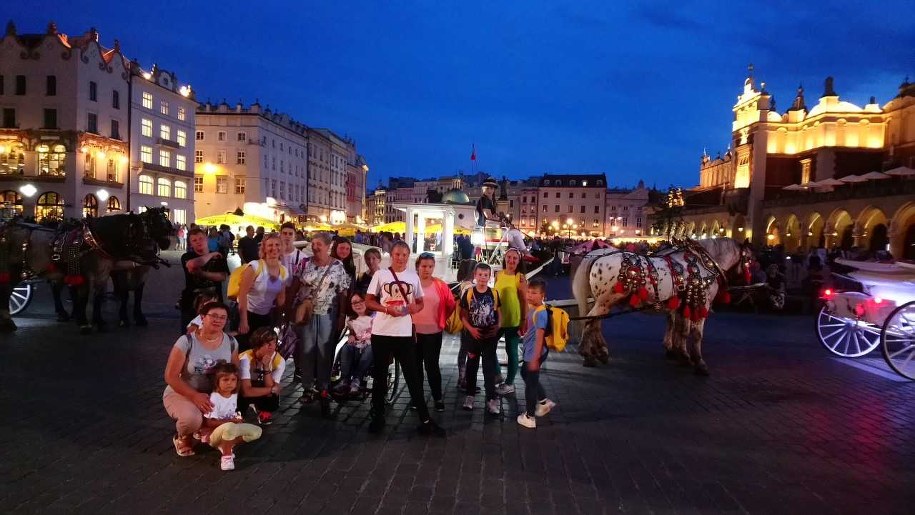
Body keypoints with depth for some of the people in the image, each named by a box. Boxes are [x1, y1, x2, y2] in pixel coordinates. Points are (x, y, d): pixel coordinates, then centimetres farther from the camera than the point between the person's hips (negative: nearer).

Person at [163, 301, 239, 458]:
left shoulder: (231, 342, -6)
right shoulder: (186, 341, -18)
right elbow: (170, 376, -17)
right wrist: (195, 396, -27)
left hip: (214, 396, 4)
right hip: (181, 393, -4)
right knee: (192, 419, -38)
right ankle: (183, 437, 3)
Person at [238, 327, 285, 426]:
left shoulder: (279, 361, -21)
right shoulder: (246, 358, -32)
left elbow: (271, 393, -27)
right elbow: (246, 391, -38)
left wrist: (266, 367, -37)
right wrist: (273, 389, -30)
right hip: (241, 392, -3)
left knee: (273, 403, -29)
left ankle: (261, 409, 10)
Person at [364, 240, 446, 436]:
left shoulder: (413, 276, 6)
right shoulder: (380, 275, -1)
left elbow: (420, 302, 13)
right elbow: (368, 301, 0)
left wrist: (415, 307, -11)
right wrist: (387, 309, -16)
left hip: (404, 333, 1)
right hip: (381, 332, -1)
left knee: (413, 376, 3)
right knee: (380, 375, 10)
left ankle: (425, 419, 9)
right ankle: (378, 416, 24)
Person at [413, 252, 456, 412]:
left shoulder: (441, 286, -3)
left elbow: (450, 305, 8)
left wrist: (441, 320, 14)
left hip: (433, 332, -1)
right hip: (413, 331, 1)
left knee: (432, 365, 3)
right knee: (416, 365, 11)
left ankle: (438, 397, 16)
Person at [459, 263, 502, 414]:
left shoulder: (494, 293, 0)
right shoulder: (468, 294, -5)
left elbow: (499, 312, 7)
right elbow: (463, 315, -2)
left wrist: (498, 327, -9)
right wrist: (471, 329, -15)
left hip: (490, 336, 0)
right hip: (473, 335, 0)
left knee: (489, 366, 2)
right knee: (472, 365, 13)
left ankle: (491, 399, 7)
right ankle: (470, 395, 26)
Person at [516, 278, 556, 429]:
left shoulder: (541, 313, -24)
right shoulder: (532, 309, 5)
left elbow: (540, 336, -27)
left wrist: (535, 358, -27)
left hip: (534, 353, -10)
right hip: (529, 352, 10)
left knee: (530, 383, 3)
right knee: (525, 374, 27)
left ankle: (529, 417, 17)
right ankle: (544, 401, 36)